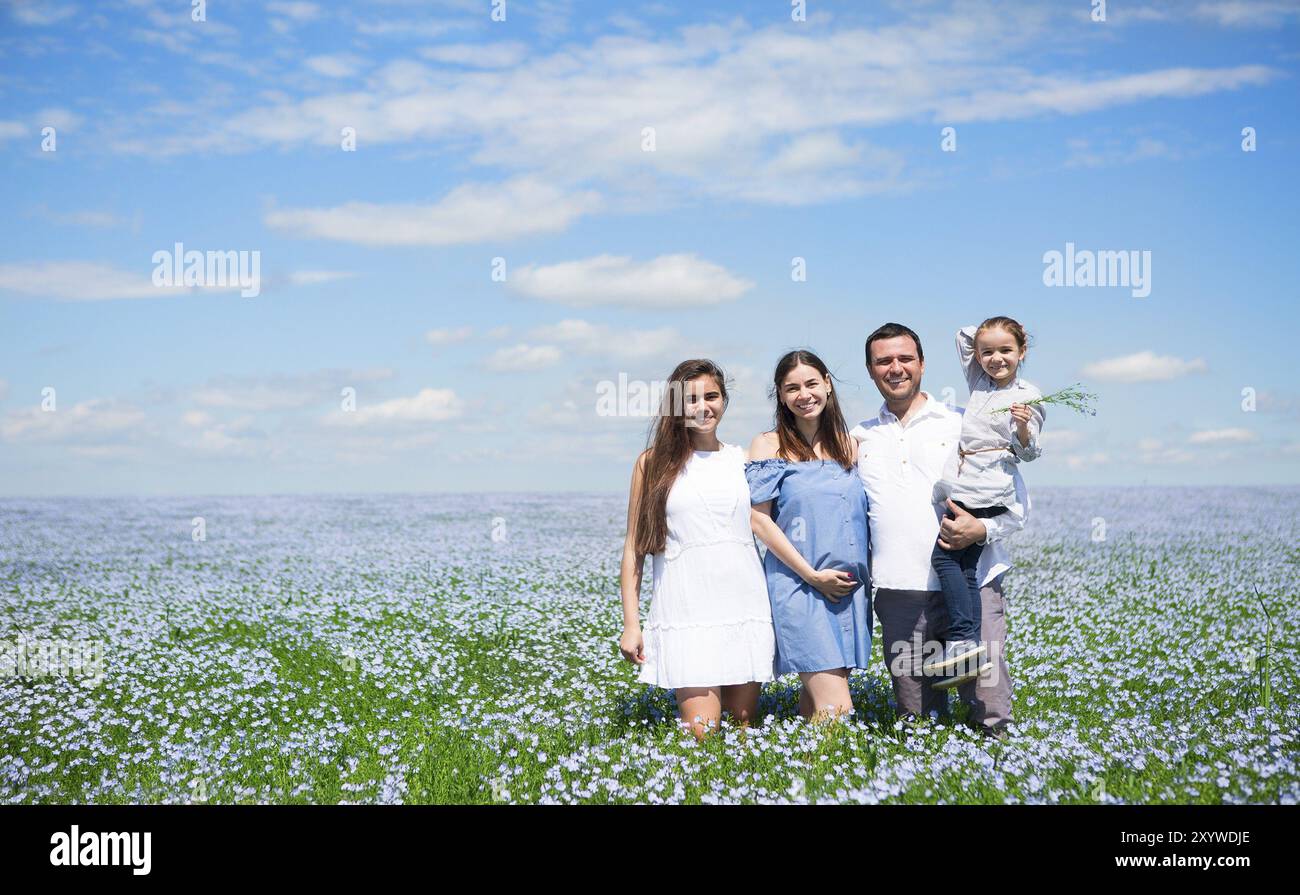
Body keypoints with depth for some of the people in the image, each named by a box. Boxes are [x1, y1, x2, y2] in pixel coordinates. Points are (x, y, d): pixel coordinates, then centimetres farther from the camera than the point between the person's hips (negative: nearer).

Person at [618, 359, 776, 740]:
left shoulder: (743, 459, 12)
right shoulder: (654, 462, 5)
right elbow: (634, 547, 4)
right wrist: (630, 622, 0)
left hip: (745, 607, 3)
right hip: (685, 612, -3)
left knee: (743, 727, 5)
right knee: (701, 735, -11)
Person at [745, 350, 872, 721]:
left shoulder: (849, 446, 13)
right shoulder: (769, 446, -1)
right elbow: (760, 521, -6)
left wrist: (866, 574, 5)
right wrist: (812, 575, -12)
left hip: (850, 588, 5)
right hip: (798, 585, -5)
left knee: (816, 697, 8)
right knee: (836, 709, -14)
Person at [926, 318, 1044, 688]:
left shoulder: (1028, 396, -1)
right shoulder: (978, 381, 17)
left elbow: (1027, 452, -4)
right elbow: (962, 334, 26)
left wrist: (1023, 428, -22)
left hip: (986, 491, -7)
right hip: (962, 490, 7)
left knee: (944, 555, -15)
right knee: (964, 566, 1)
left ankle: (964, 640, -16)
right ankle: (966, 647, -1)